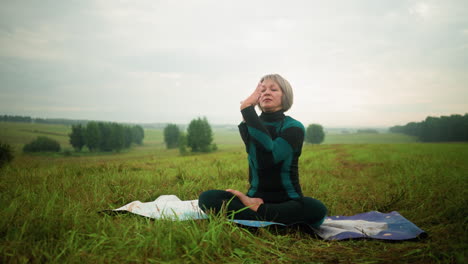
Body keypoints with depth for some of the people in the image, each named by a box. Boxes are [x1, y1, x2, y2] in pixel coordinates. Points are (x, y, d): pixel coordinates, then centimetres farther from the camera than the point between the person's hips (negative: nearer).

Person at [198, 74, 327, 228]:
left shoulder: (294, 127, -5)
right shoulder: (252, 125, 6)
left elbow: (269, 158, -25)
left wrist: (247, 109, -23)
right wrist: (247, 109, -17)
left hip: (288, 201, -2)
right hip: (256, 197, 3)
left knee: (316, 209, -35)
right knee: (206, 198, -21)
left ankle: (252, 209, -18)